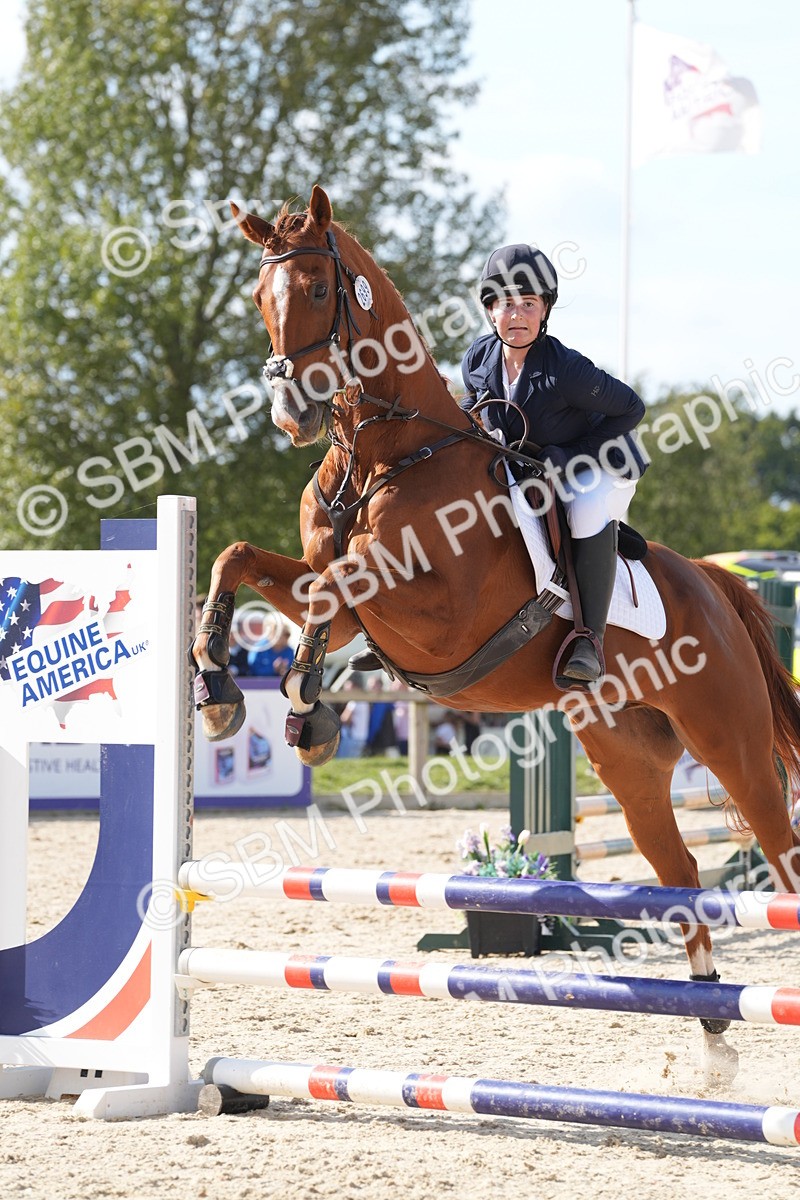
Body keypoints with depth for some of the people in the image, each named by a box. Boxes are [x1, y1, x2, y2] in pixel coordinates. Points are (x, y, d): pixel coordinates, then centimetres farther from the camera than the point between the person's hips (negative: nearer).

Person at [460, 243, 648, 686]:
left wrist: (570, 459, -24)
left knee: (587, 509, -39)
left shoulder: (565, 369, -29)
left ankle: (589, 638, -32)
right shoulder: (478, 359, -11)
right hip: (520, 472, 7)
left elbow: (630, 408, -20)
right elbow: (472, 408, 12)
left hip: (601, 467, -7)